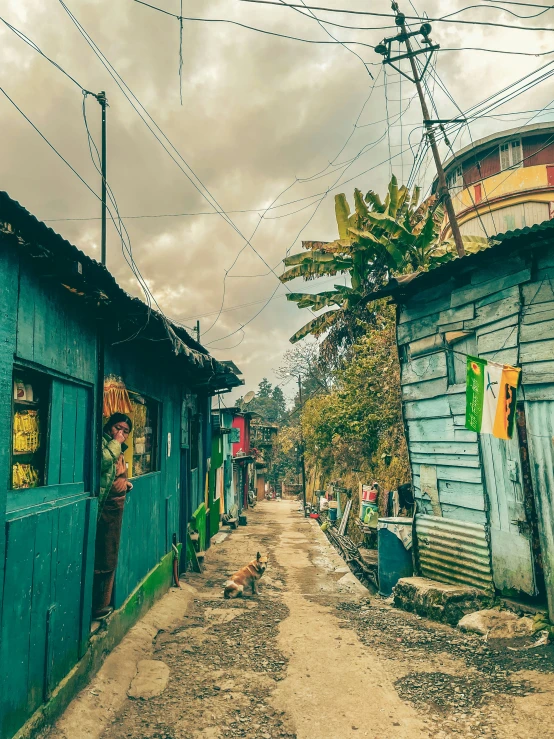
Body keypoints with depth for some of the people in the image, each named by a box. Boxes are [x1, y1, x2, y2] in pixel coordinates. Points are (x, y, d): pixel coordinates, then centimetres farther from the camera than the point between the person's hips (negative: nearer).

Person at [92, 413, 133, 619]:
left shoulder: (119, 451, 17)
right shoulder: (102, 442, -9)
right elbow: (104, 460, -31)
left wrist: (127, 484, 11)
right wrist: (115, 441, -19)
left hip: (116, 508, 9)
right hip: (104, 507, -9)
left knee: (110, 558, 14)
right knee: (101, 558, -4)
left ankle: (103, 603, 24)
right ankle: (97, 606, 5)